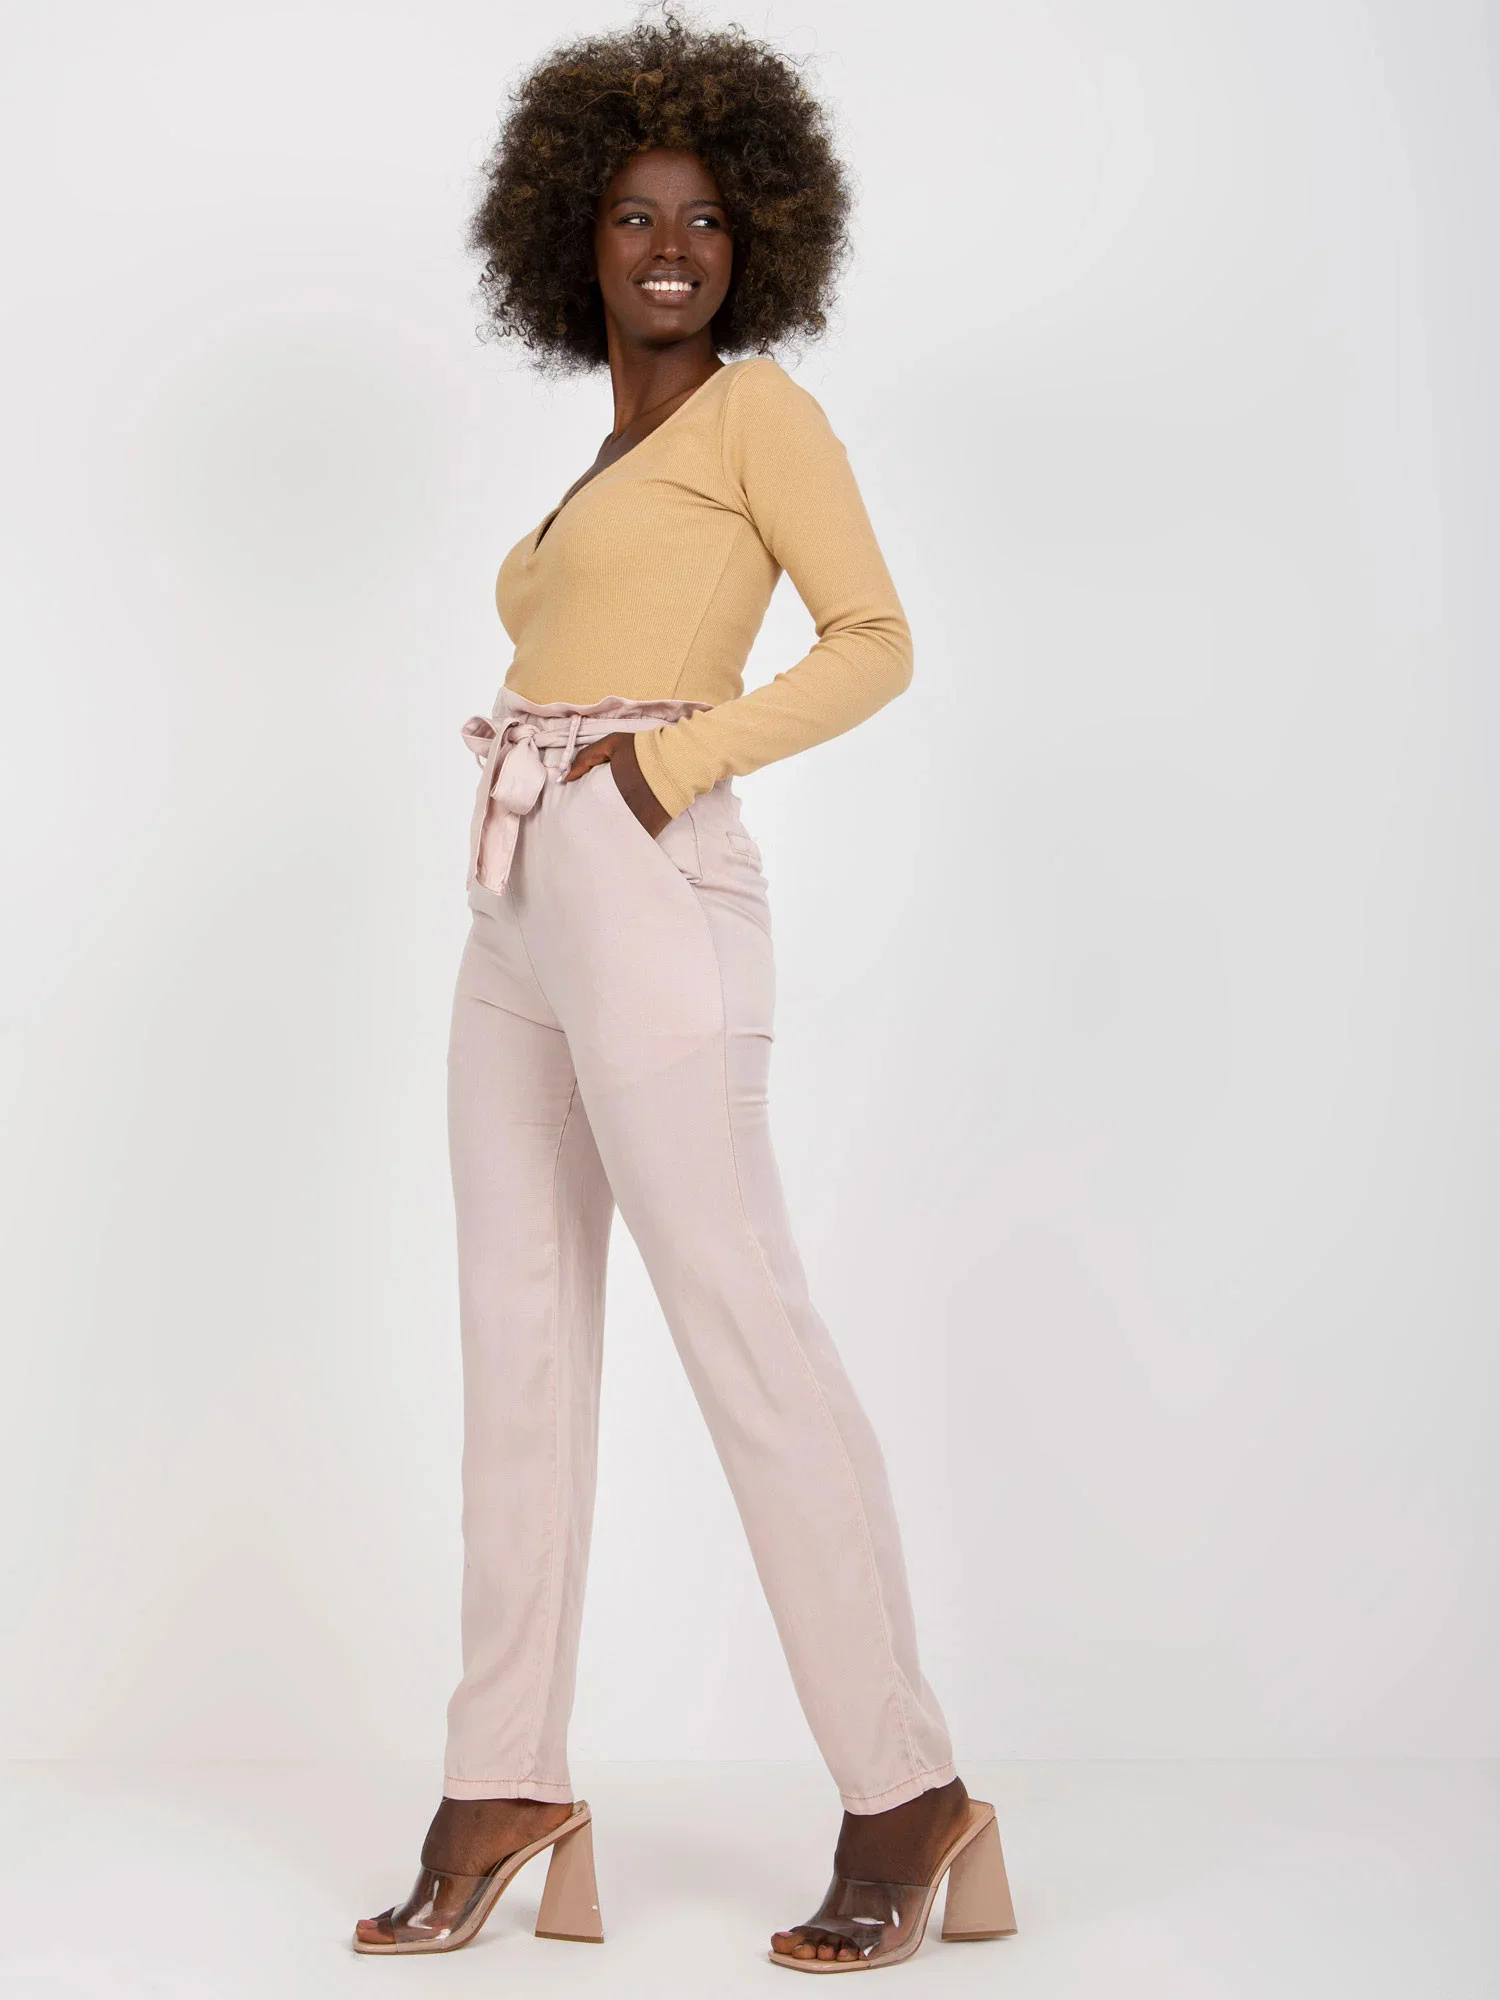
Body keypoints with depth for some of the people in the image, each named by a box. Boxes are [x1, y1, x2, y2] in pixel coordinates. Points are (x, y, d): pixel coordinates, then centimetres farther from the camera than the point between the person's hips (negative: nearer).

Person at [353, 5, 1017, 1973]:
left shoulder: (757, 406, 2)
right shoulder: (610, 460, 24)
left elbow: (875, 639, -8)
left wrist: (661, 764, -14)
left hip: (642, 896, -9)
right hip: (521, 918, 9)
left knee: (743, 1324, -10)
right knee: (516, 1332, 5)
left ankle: (909, 1789, -3)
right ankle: (506, 1789, 9)